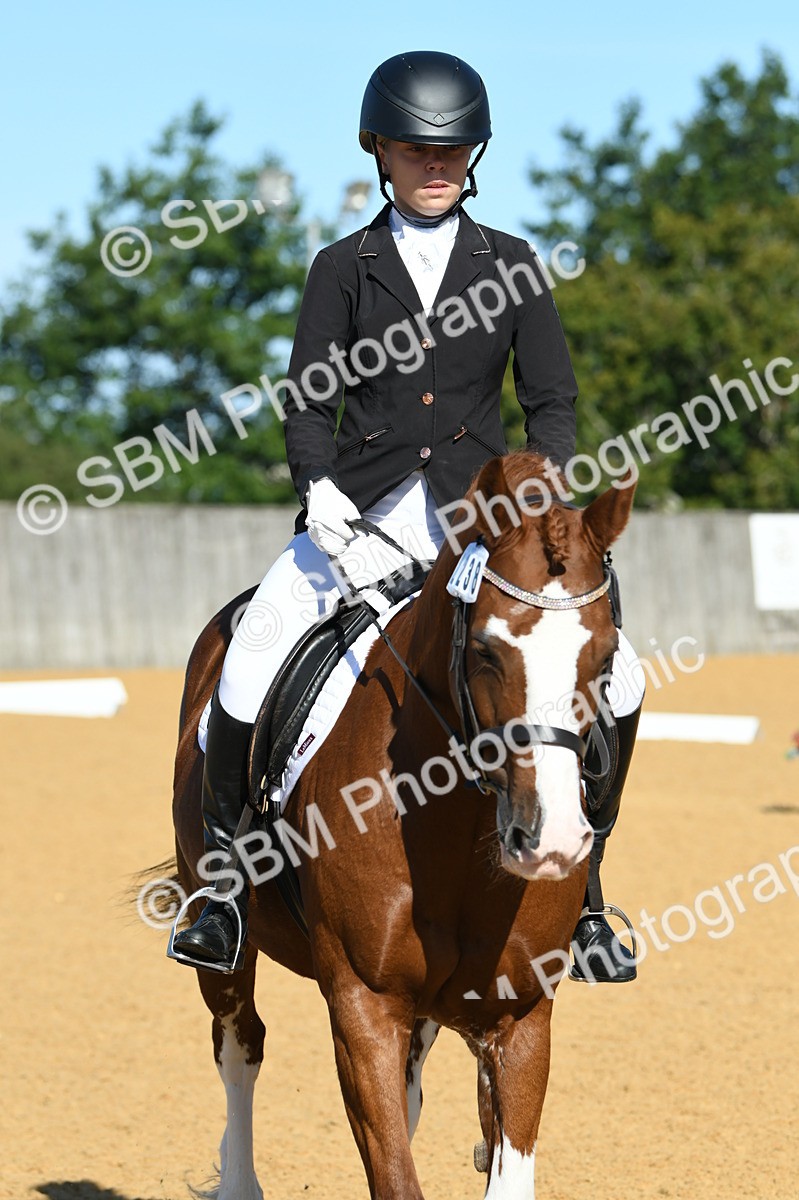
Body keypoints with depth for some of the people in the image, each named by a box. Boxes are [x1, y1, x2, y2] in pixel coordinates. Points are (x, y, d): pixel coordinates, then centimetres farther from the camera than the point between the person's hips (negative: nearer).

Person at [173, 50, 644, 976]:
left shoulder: (510, 265, 8)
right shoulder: (344, 269, 6)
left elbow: (552, 403, 6)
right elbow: (307, 405, 2)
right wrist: (319, 487, -17)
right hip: (363, 512, 0)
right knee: (249, 665, -19)